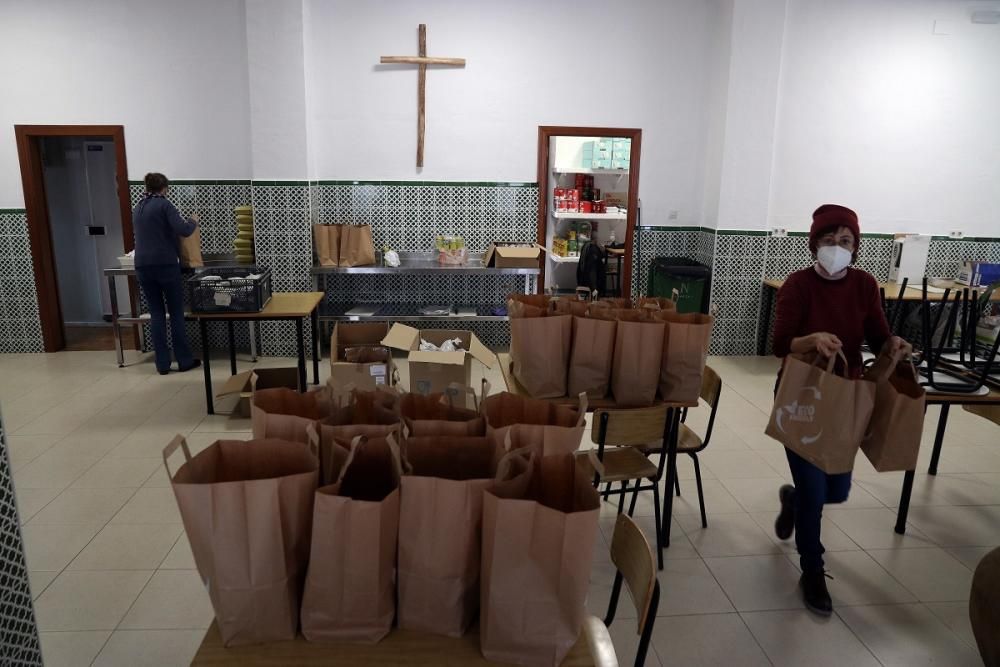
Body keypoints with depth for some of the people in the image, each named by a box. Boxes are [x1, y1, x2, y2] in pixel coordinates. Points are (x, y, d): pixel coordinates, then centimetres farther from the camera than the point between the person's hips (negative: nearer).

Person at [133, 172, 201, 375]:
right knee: (176, 313, 4)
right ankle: (184, 361, 8)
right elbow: (183, 230, -16)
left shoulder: (137, 208, 16)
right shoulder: (164, 204, -5)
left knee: (156, 313, 8)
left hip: (143, 266, 6)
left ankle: (162, 364, 8)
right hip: (165, 265, -6)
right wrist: (193, 221, 5)